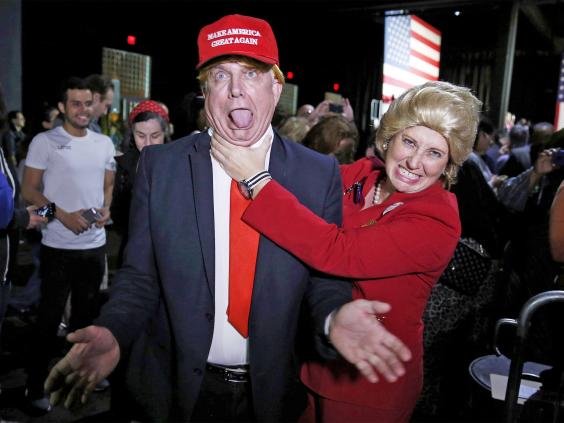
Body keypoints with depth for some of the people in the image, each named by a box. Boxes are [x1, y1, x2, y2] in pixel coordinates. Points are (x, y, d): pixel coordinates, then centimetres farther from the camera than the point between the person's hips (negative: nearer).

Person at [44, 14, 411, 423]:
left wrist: (335, 317, -25)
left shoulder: (320, 174, -8)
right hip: (176, 390, 0)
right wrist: (113, 331, -22)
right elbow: (139, 276, -4)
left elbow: (325, 278, -4)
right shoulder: (159, 165, -8)